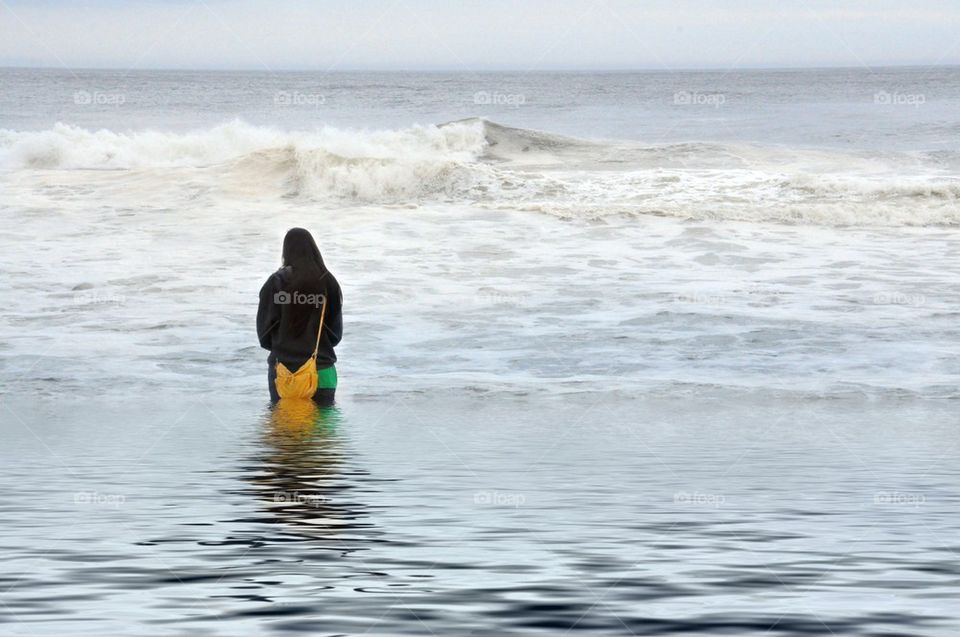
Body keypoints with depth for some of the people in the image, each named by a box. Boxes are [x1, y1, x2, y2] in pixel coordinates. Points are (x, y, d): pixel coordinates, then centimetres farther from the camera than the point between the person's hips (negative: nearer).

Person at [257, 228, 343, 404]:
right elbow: (336, 328, 4)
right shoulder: (328, 282, -3)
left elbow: (264, 324, -2)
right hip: (321, 369, 1)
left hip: (283, 368, -1)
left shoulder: (276, 282, -7)